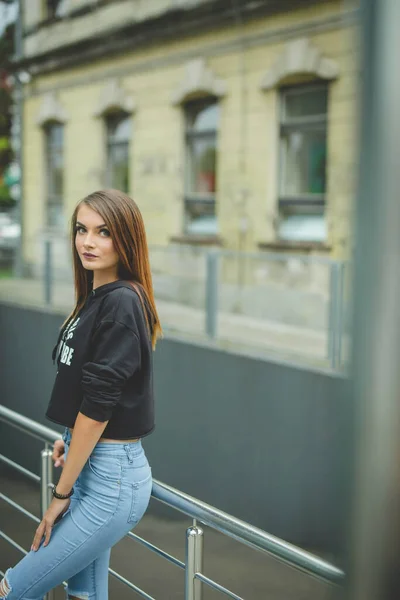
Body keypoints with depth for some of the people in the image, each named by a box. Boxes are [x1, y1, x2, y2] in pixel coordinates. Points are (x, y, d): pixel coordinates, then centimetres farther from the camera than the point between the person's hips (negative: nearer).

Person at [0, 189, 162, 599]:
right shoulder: (95, 298, 9)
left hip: (111, 477, -9)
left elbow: (100, 403, -19)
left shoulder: (122, 302, -18)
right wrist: (70, 437, 6)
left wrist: (61, 492, -14)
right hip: (88, 464, 9)